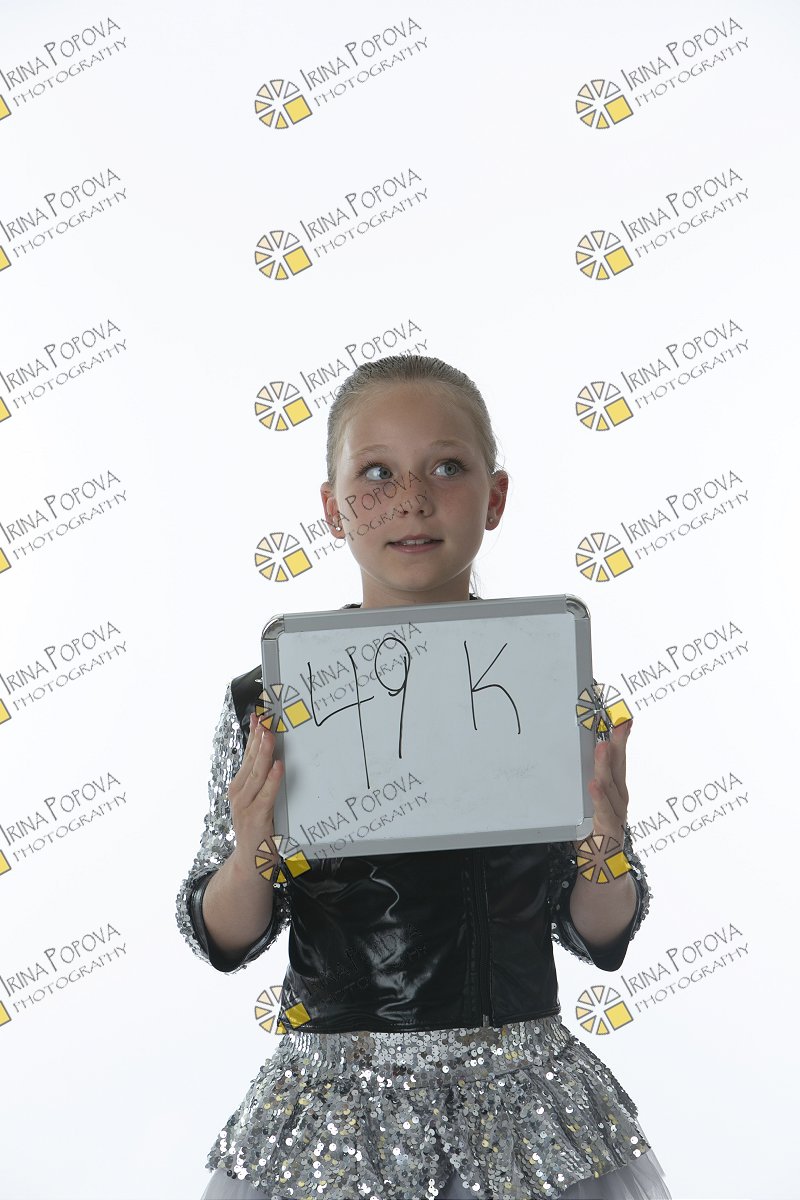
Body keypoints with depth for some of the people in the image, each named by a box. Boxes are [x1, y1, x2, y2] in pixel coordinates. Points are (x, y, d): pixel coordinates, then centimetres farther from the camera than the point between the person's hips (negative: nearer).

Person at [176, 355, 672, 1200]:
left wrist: (603, 848, -17)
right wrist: (251, 854, -19)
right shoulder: (269, 702, -6)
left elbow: (599, 937, 3)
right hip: (333, 1100, -1)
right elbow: (223, 941, 1)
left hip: (522, 1099, 1)